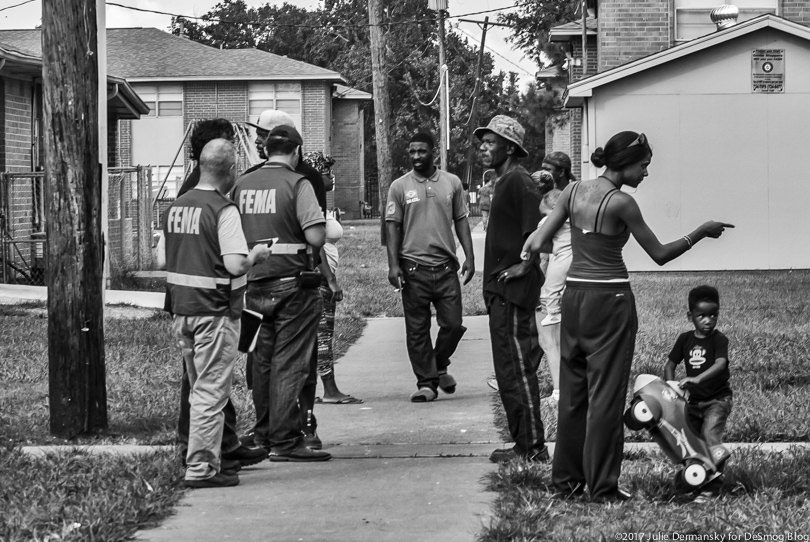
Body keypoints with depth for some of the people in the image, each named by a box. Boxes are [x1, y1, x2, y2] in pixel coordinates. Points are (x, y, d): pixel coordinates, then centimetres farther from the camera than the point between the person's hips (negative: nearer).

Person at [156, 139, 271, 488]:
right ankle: (201, 468, -3)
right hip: (215, 312, -8)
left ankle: (204, 460, 23)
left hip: (182, 311, 8)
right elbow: (235, 265, -22)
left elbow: (162, 260, 13)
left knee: (200, 390, 17)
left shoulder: (175, 208, 9)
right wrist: (257, 254, -3)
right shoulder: (223, 210, -14)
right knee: (212, 391, -3)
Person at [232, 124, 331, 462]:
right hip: (292, 284, -5)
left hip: (254, 284, 5)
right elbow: (315, 237, -17)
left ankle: (263, 435, 22)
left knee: (262, 361, 14)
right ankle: (285, 441, -3)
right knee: (289, 364, -3)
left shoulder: (242, 185, 7)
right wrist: (309, 249, 5)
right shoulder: (296, 184, -9)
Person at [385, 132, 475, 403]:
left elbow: (461, 221, 11)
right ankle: (426, 382, 8)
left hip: (446, 266, 1)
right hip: (413, 268, -1)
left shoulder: (452, 183, 8)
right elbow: (393, 227, 2)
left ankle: (439, 366, 25)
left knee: (453, 324, 0)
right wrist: (393, 265, -6)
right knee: (417, 330, 0)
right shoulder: (399, 187, 3)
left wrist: (469, 257, 3)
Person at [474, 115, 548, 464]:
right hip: (500, 291, 10)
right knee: (507, 371, 13)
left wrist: (523, 267, -21)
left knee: (518, 369, -7)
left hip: (514, 290, -10)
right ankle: (523, 444, 19)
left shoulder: (519, 182, -13)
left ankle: (533, 448, -4)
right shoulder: (503, 183, 18)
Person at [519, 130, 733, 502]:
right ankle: (603, 487, 4)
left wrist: (522, 264, 13)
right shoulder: (621, 203, -15)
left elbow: (537, 242, -3)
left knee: (572, 392, 14)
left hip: (574, 295, 6)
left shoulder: (573, 191, 2)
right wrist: (701, 233, 1)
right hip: (611, 301, -6)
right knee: (606, 395, 0)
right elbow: (660, 255, -8)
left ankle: (566, 479, 21)